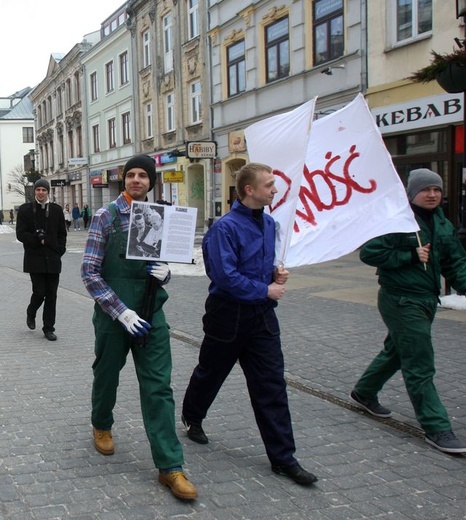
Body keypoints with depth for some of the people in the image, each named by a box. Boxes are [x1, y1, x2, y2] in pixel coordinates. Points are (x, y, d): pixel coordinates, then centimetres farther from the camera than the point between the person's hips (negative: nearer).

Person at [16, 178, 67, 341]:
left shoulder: (56, 210, 7)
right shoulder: (25, 210, 2)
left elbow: (62, 234, 10)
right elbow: (21, 234, -2)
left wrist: (60, 250, -3)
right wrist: (38, 239, -14)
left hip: (53, 259, 2)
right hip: (35, 258, -2)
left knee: (51, 295, 3)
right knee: (39, 292, -5)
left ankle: (49, 328, 13)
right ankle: (31, 313, 27)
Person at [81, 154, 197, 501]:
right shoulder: (107, 216, -6)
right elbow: (90, 272, -10)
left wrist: (165, 273, -10)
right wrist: (121, 311, -17)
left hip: (151, 315, 2)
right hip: (113, 314, -2)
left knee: (158, 387, -1)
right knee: (107, 376, 17)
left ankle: (170, 466, 3)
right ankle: (102, 426, 48)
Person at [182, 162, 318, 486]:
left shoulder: (269, 223, 7)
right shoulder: (226, 227, -18)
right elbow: (226, 276, -23)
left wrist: (277, 273, 1)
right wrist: (265, 290, -16)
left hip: (262, 315, 6)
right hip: (229, 314, -6)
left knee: (272, 385, 3)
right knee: (211, 372, 16)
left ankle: (283, 458, 8)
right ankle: (192, 418, 45)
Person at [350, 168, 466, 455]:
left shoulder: (443, 224, 11)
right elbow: (369, 252, -18)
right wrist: (411, 256, -21)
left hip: (428, 299, 9)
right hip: (401, 301, -9)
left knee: (397, 351, 23)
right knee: (420, 366, -6)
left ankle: (364, 392, 43)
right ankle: (437, 428, 0)